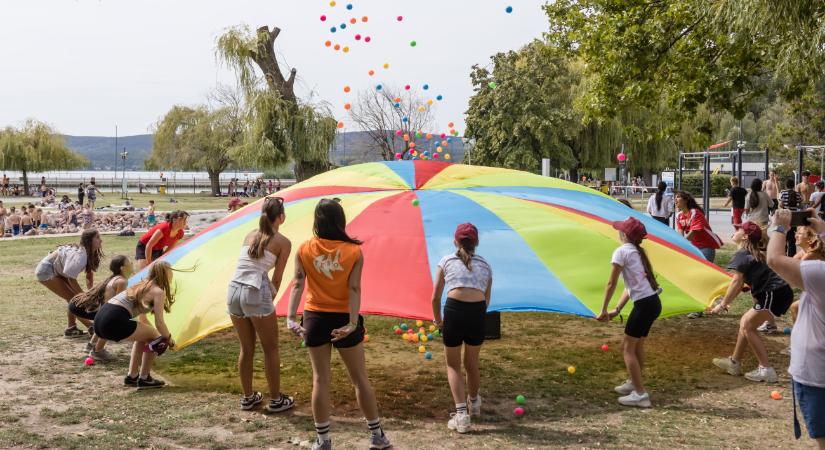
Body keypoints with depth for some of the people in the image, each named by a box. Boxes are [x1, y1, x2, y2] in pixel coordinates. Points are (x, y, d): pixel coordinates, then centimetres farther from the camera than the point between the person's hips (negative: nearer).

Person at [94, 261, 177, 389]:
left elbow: (142, 318, 37)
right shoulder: (158, 291, 1)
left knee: (143, 336, 28)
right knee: (154, 337, 8)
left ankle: (132, 376, 30)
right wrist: (169, 339, 17)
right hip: (115, 322, -9)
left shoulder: (143, 286, 27)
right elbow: (159, 323, -1)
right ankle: (144, 379, 13)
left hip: (100, 318, 9)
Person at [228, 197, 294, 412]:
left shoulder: (250, 235, 17)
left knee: (246, 348, 19)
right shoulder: (283, 242, 2)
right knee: (271, 349, 10)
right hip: (256, 294, -6)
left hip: (234, 291, 6)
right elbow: (277, 278, 2)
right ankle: (276, 400, 17)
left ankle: (248, 397, 29)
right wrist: (271, 299, 17)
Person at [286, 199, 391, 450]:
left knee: (320, 380, 9)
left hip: (315, 319, 1)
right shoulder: (354, 251, -8)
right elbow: (354, 289, -15)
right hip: (344, 319, -1)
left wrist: (291, 317, -18)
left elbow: (298, 285, -13)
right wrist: (353, 323, -20)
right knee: (360, 379, 11)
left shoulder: (304, 250, -5)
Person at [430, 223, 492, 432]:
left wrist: (438, 320, 28)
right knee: (472, 363, 25)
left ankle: (461, 414, 1)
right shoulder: (485, 265, 20)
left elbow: (435, 298, 13)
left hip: (454, 310, -2)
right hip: (478, 312, 2)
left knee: (453, 365, 14)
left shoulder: (447, 261, 14)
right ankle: (474, 404, 46)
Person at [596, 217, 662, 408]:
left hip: (644, 305, -9)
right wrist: (617, 309, 16)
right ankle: (635, 383, 37)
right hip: (654, 302, 9)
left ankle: (640, 394, 1)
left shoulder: (622, 251, -8)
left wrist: (604, 310, 2)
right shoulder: (638, 252, 18)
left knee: (628, 348, 1)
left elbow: (611, 284, -7)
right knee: (637, 345, 23)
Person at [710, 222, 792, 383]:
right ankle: (734, 362, 23)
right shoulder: (756, 254, 20)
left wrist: (723, 305, -11)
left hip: (774, 295, -10)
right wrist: (727, 301, 22)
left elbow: (737, 281, -16)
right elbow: (742, 282, 21)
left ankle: (766, 370, -4)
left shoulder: (742, 255, -9)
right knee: (746, 322, 15)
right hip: (780, 292, 10)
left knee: (748, 326, -4)